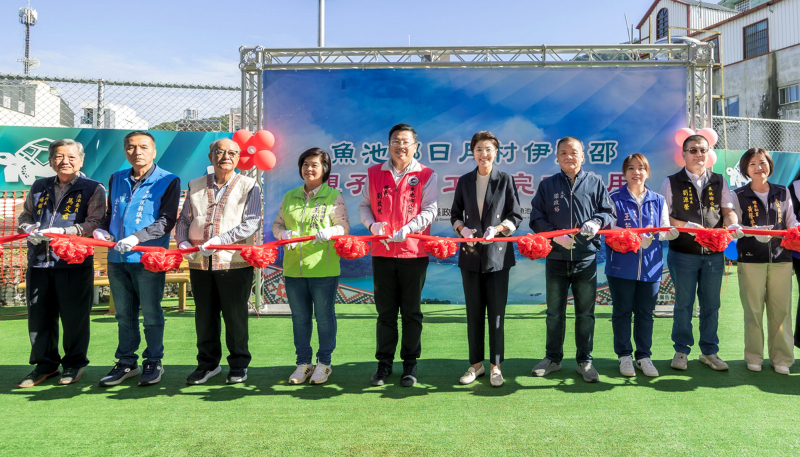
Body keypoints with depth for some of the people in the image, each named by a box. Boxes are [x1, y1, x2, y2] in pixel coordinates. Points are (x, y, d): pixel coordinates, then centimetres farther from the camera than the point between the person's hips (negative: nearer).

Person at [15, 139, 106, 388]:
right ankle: (45, 364, 24)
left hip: (74, 263, -5)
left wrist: (61, 232, -18)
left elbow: (94, 223, -8)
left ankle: (74, 363, 18)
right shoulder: (39, 187, 17)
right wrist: (30, 230, 0)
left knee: (74, 317, 2)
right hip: (38, 262, 5)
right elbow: (25, 216, 23)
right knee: (39, 316, 9)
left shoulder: (93, 189, 1)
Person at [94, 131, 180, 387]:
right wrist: (102, 229, 2)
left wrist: (136, 237, -20)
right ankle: (126, 363, 25)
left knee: (151, 314, 4)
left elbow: (167, 221, -9)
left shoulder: (168, 181, -2)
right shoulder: (117, 179, 14)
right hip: (117, 259, 5)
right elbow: (110, 214, 24)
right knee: (124, 314, 14)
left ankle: (153, 362, 18)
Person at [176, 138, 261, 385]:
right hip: (200, 263, 4)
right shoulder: (195, 186, 13)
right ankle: (208, 363, 27)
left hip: (235, 262, -3)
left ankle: (238, 365, 20)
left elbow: (251, 223, -10)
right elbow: (183, 220, 15)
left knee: (235, 316, 4)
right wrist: (183, 242, -6)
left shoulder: (248, 186, 0)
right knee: (204, 316, 12)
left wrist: (219, 241, -19)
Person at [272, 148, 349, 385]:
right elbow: (277, 224, 14)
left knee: (324, 316, 5)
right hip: (293, 267, 4)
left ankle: (324, 362, 20)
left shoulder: (334, 196, 0)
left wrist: (329, 232, -25)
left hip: (323, 268, -4)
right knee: (299, 317, 12)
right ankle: (303, 362, 25)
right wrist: (283, 233, -9)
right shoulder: (289, 197, 13)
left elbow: (344, 226, -5)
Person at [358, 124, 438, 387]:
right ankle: (384, 362, 22)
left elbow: (429, 210, -5)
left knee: (411, 311, 7)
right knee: (385, 311, 10)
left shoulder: (426, 175, 2)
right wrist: (372, 224, -8)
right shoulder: (375, 173, 9)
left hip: (414, 252, -2)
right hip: (382, 252, 2)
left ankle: (410, 363, 20)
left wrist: (408, 228, -19)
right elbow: (364, 205, 13)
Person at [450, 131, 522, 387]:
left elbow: (516, 216, 1)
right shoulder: (464, 181, 8)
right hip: (471, 255, 2)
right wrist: (463, 229, -9)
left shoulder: (505, 180, 2)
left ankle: (496, 365, 14)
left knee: (496, 312, 2)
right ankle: (476, 364, 19)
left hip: (497, 254, -2)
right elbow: (455, 214, 11)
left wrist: (497, 229, -16)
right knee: (473, 311, 8)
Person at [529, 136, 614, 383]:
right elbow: (536, 219, 2)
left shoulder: (595, 183, 5)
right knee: (554, 312, 11)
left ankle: (584, 361, 22)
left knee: (585, 313, 8)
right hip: (556, 258, 0)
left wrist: (596, 223, -15)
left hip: (586, 259, 0)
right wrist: (556, 235, -12)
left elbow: (608, 212, 6)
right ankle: (553, 358, 25)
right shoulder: (547, 185, 5)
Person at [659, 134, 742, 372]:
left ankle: (709, 351, 22)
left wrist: (733, 224, -16)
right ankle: (681, 351, 16)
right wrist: (688, 226, -16)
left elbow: (728, 210, 5)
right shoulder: (672, 183, 2)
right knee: (683, 303, 4)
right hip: (683, 253, -3)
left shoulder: (719, 182, 11)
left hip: (714, 253, 3)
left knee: (711, 304, 9)